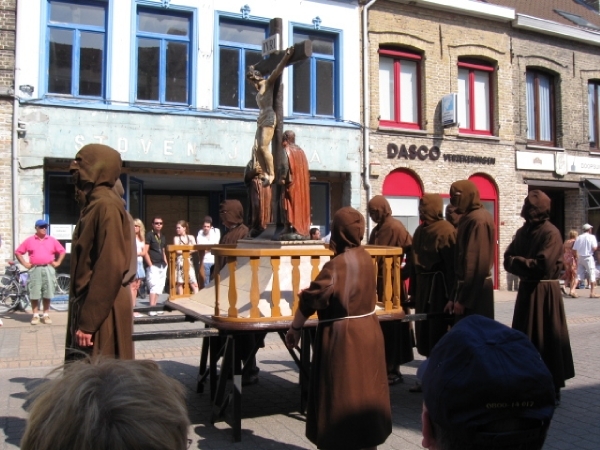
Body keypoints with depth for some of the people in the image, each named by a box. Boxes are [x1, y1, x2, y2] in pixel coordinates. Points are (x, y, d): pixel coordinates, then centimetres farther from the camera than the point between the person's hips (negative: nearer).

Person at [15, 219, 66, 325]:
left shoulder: (52, 240, 9)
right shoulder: (29, 240, 5)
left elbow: (62, 251, 14)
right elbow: (18, 252, 9)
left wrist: (57, 262, 5)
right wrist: (25, 263, 1)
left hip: (48, 269, 1)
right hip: (35, 269, -1)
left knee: (47, 294, 3)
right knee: (34, 294, -2)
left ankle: (46, 315, 11)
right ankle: (35, 315, 7)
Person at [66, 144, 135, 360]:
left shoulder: (105, 206, -16)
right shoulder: (96, 204, 14)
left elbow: (110, 268, -23)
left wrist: (88, 322, -22)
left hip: (101, 313, -10)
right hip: (93, 305, 10)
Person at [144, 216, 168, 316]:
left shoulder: (163, 237, 17)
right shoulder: (149, 235, -4)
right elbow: (145, 252, -10)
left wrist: (166, 262, 13)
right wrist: (150, 265, -15)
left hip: (162, 266, 8)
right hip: (153, 266, -8)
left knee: (159, 287, 8)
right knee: (154, 286, -16)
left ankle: (154, 307, 15)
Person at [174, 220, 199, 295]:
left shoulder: (191, 237, 8)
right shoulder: (176, 238, 1)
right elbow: (177, 251, -7)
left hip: (189, 261, 2)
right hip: (180, 261, -2)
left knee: (194, 283, -4)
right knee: (180, 282, 2)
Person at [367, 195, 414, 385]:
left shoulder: (395, 227, -11)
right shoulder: (377, 230, 14)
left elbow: (412, 251, -15)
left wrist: (404, 273, -11)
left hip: (391, 282, -8)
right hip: (378, 282, 8)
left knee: (391, 324, -2)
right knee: (380, 324, 10)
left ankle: (393, 369, 6)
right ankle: (385, 366, 18)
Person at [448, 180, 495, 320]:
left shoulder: (477, 220, -17)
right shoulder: (470, 217, 13)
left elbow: (477, 262, -22)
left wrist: (462, 299, -20)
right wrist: (458, 294, 16)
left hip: (474, 290, -9)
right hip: (475, 287, 9)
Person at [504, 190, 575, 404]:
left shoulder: (551, 233, -13)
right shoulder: (523, 231, 9)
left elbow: (543, 266, -20)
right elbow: (508, 260, 7)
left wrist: (517, 261, -9)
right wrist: (526, 267, -12)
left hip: (544, 293, -7)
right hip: (526, 289, 7)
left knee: (546, 339, 0)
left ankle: (551, 387, 12)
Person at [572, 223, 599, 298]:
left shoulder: (578, 237, 6)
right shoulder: (591, 237, -6)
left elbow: (574, 249, 2)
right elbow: (594, 248, -14)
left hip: (580, 257, 5)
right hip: (588, 257, -5)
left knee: (579, 274, 7)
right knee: (592, 275, 5)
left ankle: (572, 290, -6)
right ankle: (592, 293, 6)